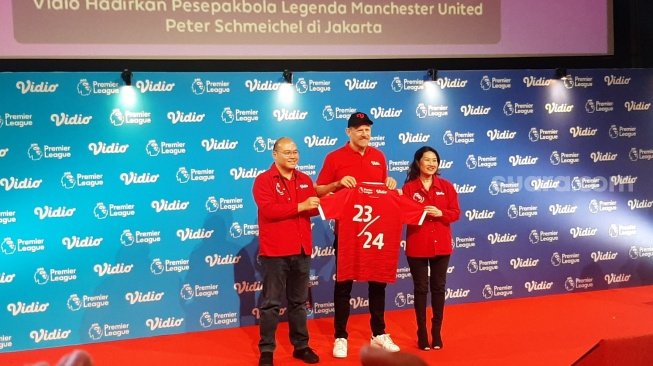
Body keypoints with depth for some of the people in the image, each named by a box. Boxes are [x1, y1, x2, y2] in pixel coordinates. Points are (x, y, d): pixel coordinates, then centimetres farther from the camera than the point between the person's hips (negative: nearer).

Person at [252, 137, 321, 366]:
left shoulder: (305, 180, 13)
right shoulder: (263, 180, -6)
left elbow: (315, 208, 8)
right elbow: (269, 210, -20)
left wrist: (316, 205, -15)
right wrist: (300, 206, -21)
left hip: (302, 250, 5)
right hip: (275, 251, -5)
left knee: (299, 302, 15)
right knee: (271, 303, 1)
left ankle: (301, 346, 25)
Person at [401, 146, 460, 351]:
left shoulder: (446, 186, 5)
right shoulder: (409, 187, -2)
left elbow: (456, 212, 1)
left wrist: (440, 213, -17)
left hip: (441, 245, 2)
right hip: (417, 246, -2)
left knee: (438, 288, 8)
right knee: (421, 288, 4)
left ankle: (437, 332, 18)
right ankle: (422, 333, 13)